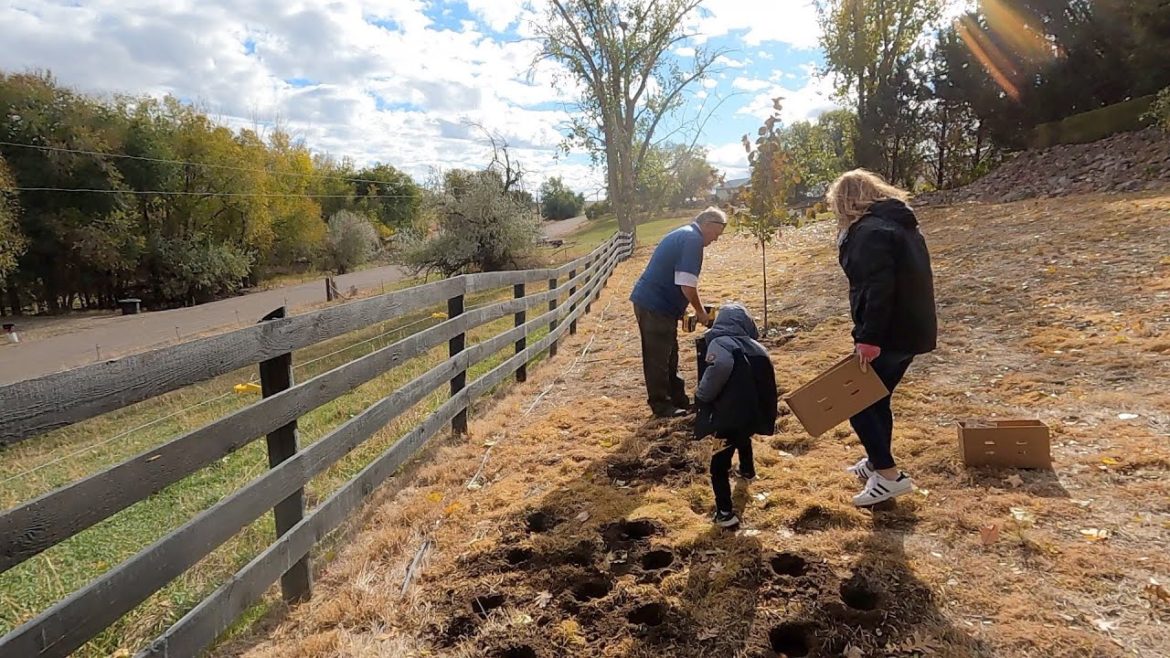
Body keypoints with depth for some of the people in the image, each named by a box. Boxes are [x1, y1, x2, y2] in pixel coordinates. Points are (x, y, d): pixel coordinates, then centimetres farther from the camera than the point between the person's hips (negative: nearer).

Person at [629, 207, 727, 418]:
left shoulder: (684, 235, 18)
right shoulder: (693, 239, -14)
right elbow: (687, 285, -21)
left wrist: (697, 310, 20)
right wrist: (701, 312, -5)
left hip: (652, 302, 10)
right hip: (655, 305, -10)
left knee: (669, 355, 17)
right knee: (658, 357, 0)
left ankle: (678, 399, 26)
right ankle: (660, 404, 10)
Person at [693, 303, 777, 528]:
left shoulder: (719, 343, -6)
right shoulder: (757, 349, 15)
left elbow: (720, 366, -30)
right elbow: (766, 383, 18)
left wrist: (702, 397, -17)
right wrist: (766, 419, 27)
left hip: (729, 416, -7)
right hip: (754, 414, 7)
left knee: (719, 464, 5)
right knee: (742, 438, 39)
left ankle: (725, 513, 3)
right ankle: (747, 470, 64)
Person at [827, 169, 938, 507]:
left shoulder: (870, 231, -16)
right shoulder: (902, 224, 16)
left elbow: (878, 288, -26)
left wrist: (868, 338, -26)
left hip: (889, 334, -10)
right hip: (912, 330, 10)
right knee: (877, 399, 22)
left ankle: (890, 475, 2)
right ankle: (878, 463, 34)